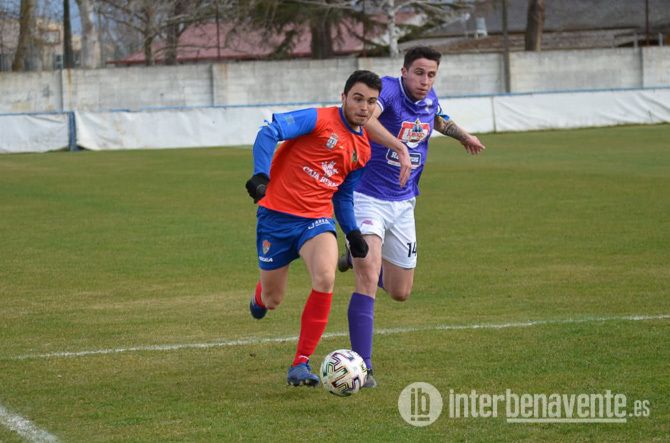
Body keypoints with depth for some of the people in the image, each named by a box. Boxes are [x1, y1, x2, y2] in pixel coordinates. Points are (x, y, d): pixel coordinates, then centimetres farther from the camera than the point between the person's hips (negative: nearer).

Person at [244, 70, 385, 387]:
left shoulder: (363, 149, 10)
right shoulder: (319, 120, -11)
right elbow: (270, 132, -22)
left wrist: (352, 232, 11)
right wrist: (261, 176, -34)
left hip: (317, 219, 4)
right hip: (277, 215, -4)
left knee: (325, 278, -26)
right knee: (272, 300, 5)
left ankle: (301, 364, -17)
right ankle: (260, 298, 49)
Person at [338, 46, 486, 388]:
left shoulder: (430, 101, 3)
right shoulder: (389, 89, -19)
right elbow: (364, 116, -43)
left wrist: (463, 135, 29)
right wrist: (398, 145, -53)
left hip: (403, 204, 7)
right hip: (367, 197, -7)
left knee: (400, 293, 12)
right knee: (369, 278, -23)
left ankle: (362, 257, 43)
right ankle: (362, 367, -21)